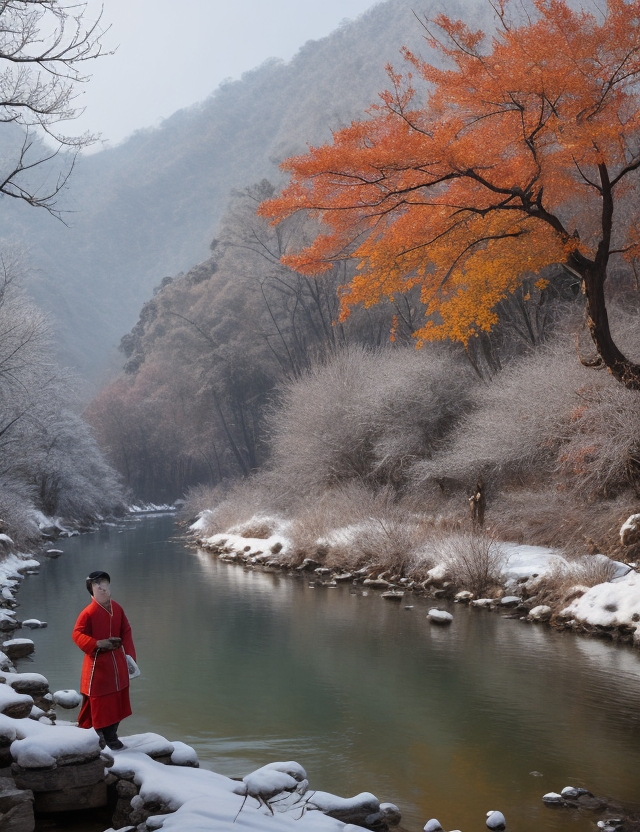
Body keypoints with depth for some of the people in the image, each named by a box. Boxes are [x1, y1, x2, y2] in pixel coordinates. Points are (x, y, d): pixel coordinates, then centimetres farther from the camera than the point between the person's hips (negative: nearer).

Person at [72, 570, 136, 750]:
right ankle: (107, 737, 6)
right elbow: (78, 634, -13)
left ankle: (110, 734, 25)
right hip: (98, 662, -6)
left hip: (117, 661, 6)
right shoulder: (88, 613, -16)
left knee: (117, 698, 12)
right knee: (101, 699, -2)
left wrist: (130, 654, 2)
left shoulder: (117, 609, 2)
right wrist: (98, 643, -25)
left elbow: (126, 631, 9)